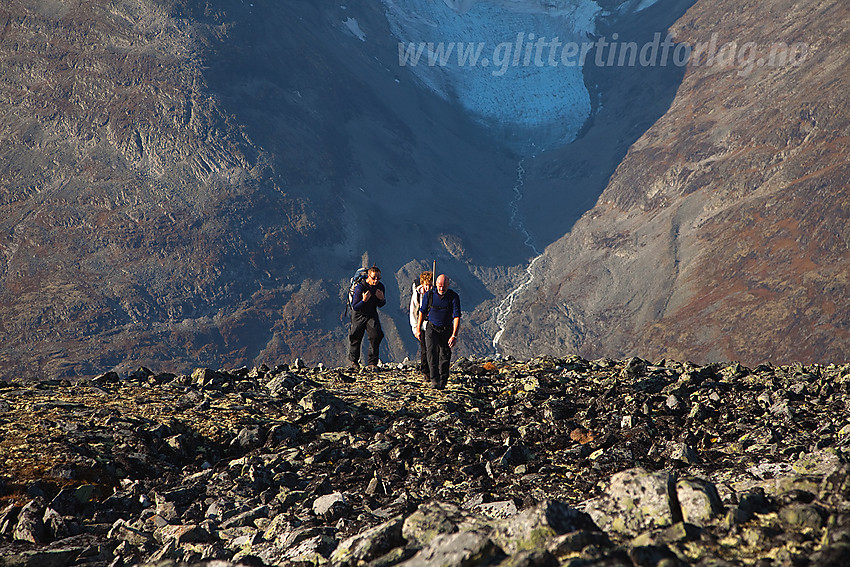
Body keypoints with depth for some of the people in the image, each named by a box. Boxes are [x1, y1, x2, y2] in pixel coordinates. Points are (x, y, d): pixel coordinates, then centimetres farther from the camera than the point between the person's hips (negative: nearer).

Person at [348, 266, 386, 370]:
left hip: (372, 314, 3)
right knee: (355, 338, 2)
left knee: (376, 335, -15)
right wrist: (364, 301, -38)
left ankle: (372, 363, -9)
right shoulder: (360, 287, -23)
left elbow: (381, 305, 5)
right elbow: (354, 307, -22)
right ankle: (354, 361, 27)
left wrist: (382, 299, -18)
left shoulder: (380, 287, -8)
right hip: (359, 315, -3)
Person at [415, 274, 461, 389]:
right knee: (432, 351, -19)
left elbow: (457, 317, -14)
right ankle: (434, 379, -24)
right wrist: (418, 329, 11)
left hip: (447, 330, 0)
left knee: (445, 356, 6)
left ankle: (443, 381, 21)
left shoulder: (454, 297, -11)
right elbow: (422, 312, 7)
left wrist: (454, 335, -22)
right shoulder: (429, 295, -7)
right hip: (432, 328, 0)